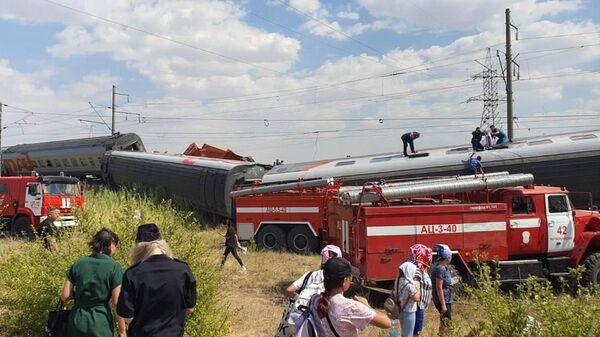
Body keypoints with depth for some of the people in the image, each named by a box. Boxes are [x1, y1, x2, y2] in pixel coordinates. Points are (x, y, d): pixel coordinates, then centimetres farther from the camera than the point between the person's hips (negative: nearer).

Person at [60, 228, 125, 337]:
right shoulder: (114, 267, -9)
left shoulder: (78, 264, 2)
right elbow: (116, 303, -10)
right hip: (101, 323, -3)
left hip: (78, 321, 4)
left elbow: (64, 296, 2)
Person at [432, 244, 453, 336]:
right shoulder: (440, 268, -21)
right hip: (443, 300, -9)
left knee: (444, 322, 17)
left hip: (447, 300, 9)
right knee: (446, 323, -5)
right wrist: (443, 304, -22)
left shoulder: (444, 267, 7)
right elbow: (439, 288, -23)